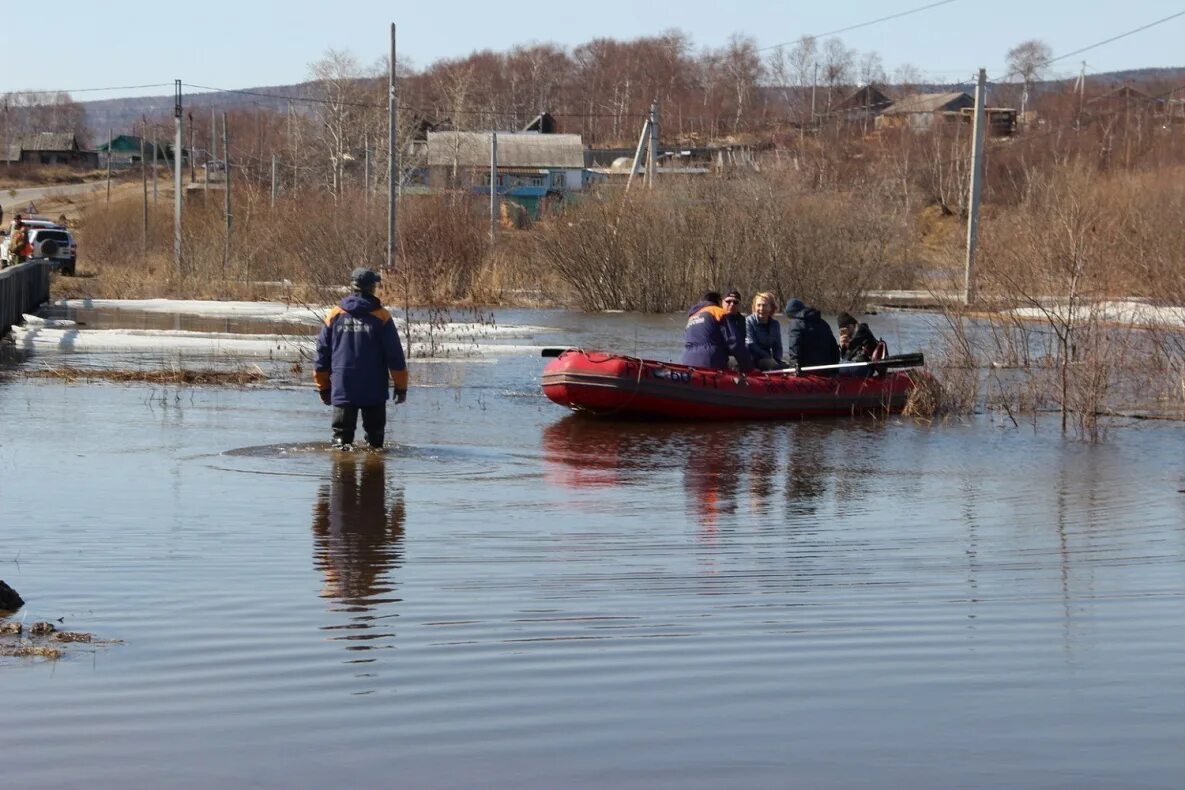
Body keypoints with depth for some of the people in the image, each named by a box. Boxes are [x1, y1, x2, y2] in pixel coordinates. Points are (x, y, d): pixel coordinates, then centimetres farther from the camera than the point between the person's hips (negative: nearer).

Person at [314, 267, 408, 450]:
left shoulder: (335, 315, 3)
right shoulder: (381, 316, -5)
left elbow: (322, 353, 9)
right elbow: (395, 355, -5)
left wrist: (323, 387, 18)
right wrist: (401, 386, 4)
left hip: (342, 389, 2)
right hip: (374, 391, -2)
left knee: (342, 430, 2)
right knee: (374, 434, 8)